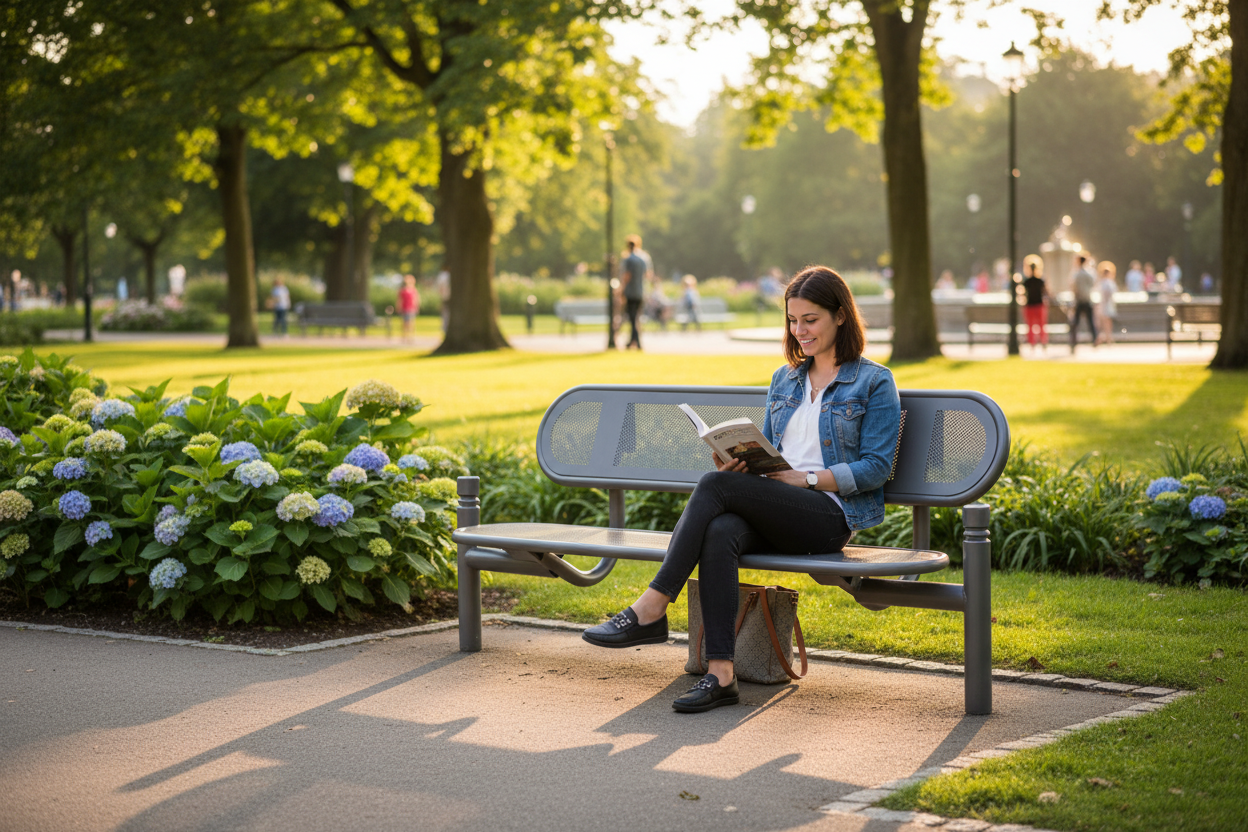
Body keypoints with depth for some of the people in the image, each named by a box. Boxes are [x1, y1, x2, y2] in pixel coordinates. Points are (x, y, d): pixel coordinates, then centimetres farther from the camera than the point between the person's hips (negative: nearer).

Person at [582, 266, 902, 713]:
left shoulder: (874, 383, 4)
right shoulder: (784, 380, 23)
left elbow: (876, 467, -4)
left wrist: (807, 478, -14)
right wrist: (739, 462, -1)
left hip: (832, 513, -5)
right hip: (774, 513, 5)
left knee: (716, 484, -28)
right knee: (719, 533, -33)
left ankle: (651, 609, -26)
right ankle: (720, 674, -39)